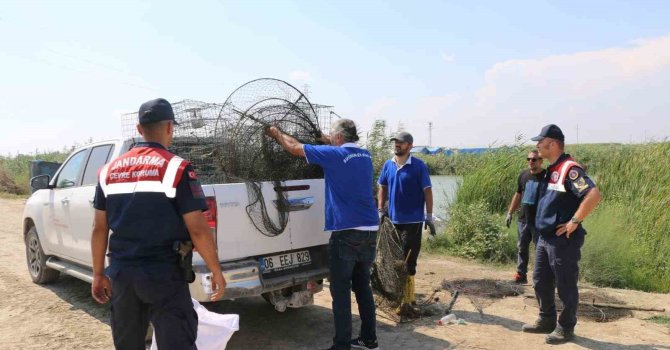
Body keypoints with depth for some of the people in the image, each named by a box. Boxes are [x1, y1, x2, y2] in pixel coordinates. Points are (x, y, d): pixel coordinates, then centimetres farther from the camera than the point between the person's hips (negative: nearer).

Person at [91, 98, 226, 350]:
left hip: (121, 274, 6)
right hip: (164, 275, -6)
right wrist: (216, 271, -3)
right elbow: (198, 230, -13)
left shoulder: (109, 170, 7)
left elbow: (99, 229, 9)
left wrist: (98, 274, 18)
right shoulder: (177, 168, -11)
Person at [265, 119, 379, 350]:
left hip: (346, 233, -7)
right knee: (363, 287, 16)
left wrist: (276, 133, 14)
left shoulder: (335, 154, -10)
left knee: (340, 291, 1)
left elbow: (294, 148, -2)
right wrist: (327, 141, 34)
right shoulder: (365, 156, 10)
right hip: (370, 231, 7)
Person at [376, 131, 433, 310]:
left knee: (408, 260, -3)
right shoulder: (388, 165, 6)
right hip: (392, 219, 5)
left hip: (412, 221, -5)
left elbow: (427, 191, -8)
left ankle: (407, 298, 7)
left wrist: (429, 216, -10)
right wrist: (381, 210, 4)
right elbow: (382, 188, 13)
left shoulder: (419, 166, -9)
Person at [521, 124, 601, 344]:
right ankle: (546, 321, 31)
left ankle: (566, 328, 18)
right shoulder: (551, 170, 13)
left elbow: (594, 195, -28)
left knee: (565, 286, 5)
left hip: (563, 240, -10)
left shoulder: (569, 169, -17)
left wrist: (574, 222, -23)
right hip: (544, 238, 10)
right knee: (541, 282, 17)